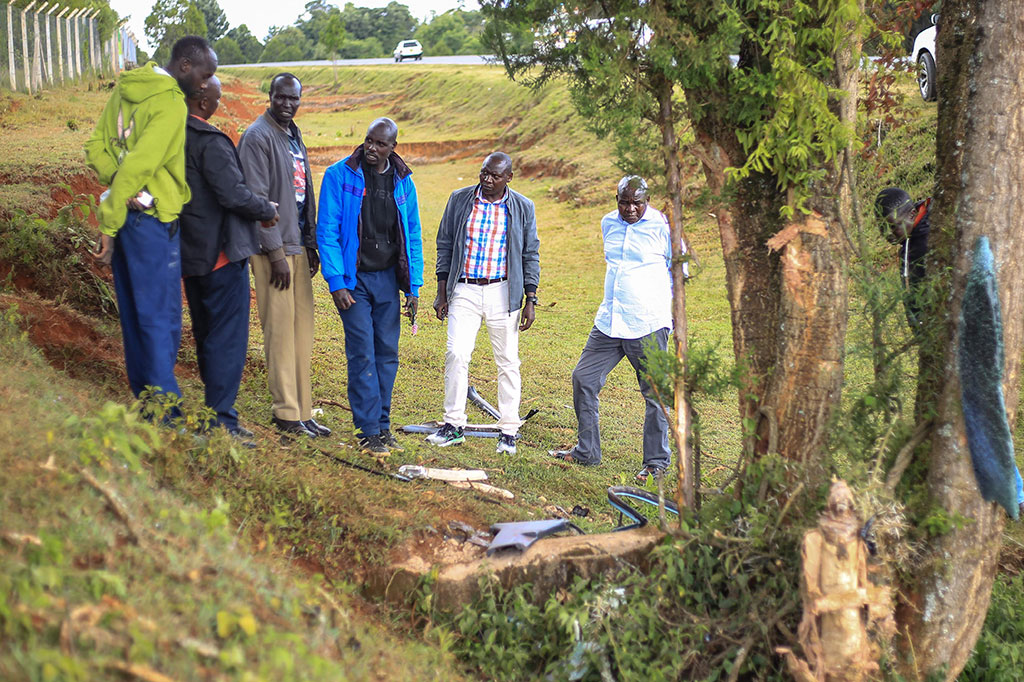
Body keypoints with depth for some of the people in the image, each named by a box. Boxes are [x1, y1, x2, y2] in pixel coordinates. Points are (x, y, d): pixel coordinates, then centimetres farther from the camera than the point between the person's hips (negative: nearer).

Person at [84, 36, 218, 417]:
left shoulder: (125, 89, 11)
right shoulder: (171, 104, -16)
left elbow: (96, 149, 11)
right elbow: (136, 166, -21)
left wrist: (116, 181, -4)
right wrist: (109, 226, -15)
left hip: (124, 214, 9)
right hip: (151, 219, -9)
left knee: (135, 313, 15)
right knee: (161, 319, -3)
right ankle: (165, 412, 1)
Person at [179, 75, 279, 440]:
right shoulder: (210, 142, -18)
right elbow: (233, 194, -22)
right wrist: (268, 211, -5)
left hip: (190, 254, 9)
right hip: (221, 252, -9)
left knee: (206, 336, 17)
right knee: (228, 337, -2)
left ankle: (214, 411, 25)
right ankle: (221, 420, -1)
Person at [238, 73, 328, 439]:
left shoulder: (294, 137, 17)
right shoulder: (257, 137, -10)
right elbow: (257, 199, -15)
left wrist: (311, 244, 15)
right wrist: (275, 252, -18)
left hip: (298, 244, 9)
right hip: (274, 247, -8)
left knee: (302, 327, 9)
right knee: (280, 328, -5)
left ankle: (302, 411, 16)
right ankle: (287, 413, 2)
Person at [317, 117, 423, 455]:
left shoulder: (403, 182, 5)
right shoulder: (340, 175, -6)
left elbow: (413, 237, 10)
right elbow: (327, 232, -7)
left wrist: (414, 287, 5)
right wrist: (336, 283, -13)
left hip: (388, 278, 4)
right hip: (354, 279, -4)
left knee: (387, 352, 6)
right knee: (362, 354, -7)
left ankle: (382, 424, 16)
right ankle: (369, 431, -2)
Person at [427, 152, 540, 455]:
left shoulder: (522, 208, 2)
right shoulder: (459, 200, 4)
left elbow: (530, 255, 5)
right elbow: (445, 245, 9)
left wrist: (530, 301, 0)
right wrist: (441, 292, 4)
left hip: (503, 293, -1)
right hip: (464, 290, 1)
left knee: (507, 361, 3)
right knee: (456, 353, -11)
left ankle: (509, 432, 12)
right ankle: (453, 426, 1)